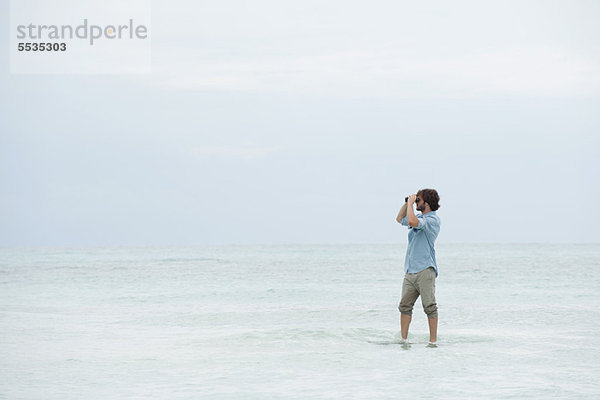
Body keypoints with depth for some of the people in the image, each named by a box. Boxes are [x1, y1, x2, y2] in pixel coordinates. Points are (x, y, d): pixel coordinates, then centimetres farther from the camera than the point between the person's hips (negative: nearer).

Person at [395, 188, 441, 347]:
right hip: (410, 271, 9)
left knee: (429, 307, -7)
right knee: (405, 306, 4)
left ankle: (433, 341, -4)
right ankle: (403, 339, 9)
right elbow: (400, 219, 35)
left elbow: (412, 222, -27)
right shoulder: (420, 218, 19)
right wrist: (407, 202, 20)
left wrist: (411, 203, -12)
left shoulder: (432, 219, -9)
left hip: (425, 270, -9)